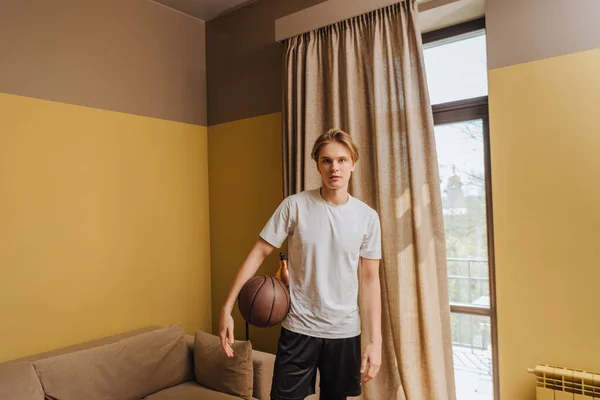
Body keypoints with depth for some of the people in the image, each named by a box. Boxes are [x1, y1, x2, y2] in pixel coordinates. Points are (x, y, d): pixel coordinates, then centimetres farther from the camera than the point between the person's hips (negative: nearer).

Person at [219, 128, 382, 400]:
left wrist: (375, 340, -2)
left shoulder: (368, 217, -3)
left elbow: (370, 279, 0)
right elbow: (259, 253, -6)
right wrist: (226, 308, -10)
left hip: (344, 332, 2)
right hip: (299, 328, -2)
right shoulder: (295, 206, -9)